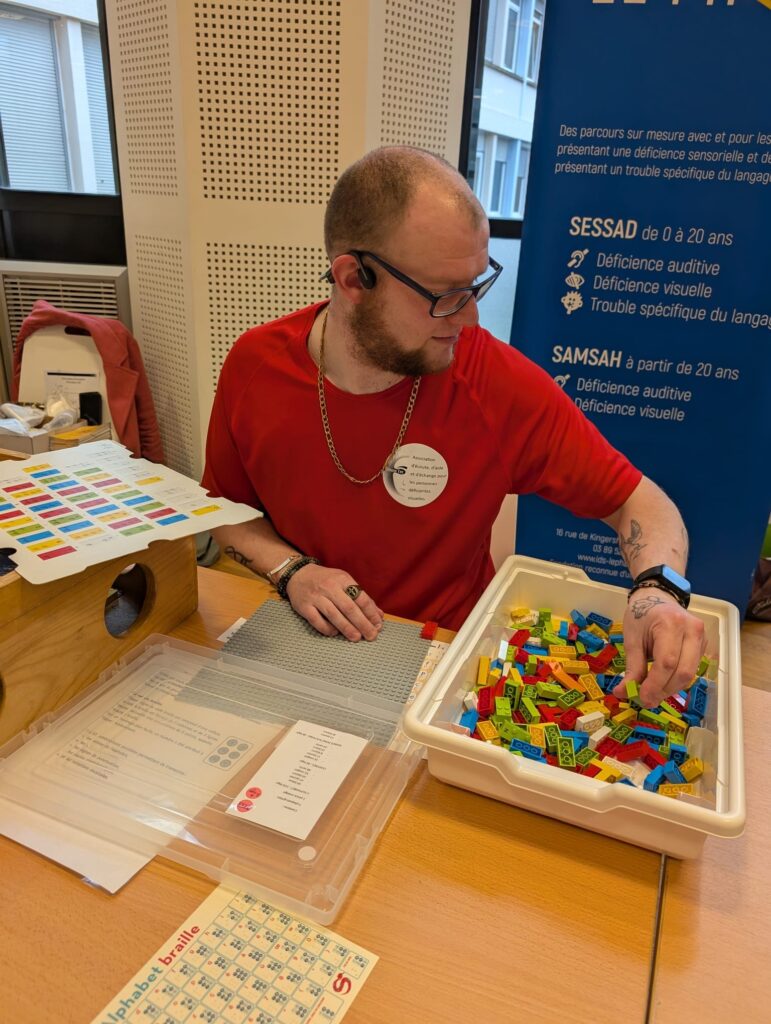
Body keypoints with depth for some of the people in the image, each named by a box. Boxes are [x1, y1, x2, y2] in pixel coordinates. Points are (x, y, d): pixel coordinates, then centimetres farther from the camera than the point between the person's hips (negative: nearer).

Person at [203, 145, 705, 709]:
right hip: (299, 643, 3)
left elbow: (639, 502, -6)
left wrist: (658, 589, -26)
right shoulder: (255, 366, -10)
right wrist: (291, 570, -12)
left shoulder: (498, 380, -16)